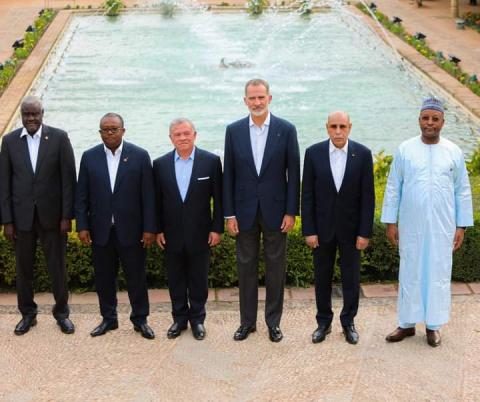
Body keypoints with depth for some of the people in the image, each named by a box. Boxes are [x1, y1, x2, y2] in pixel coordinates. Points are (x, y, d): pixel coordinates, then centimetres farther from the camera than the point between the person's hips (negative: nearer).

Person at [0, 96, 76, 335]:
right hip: (22, 216, 2)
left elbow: (68, 178, -4)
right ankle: (27, 314, 28)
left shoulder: (59, 138, -4)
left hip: (52, 215, -1)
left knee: (58, 267, 8)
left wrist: (67, 215, -8)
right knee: (24, 268, 12)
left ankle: (61, 312, 26)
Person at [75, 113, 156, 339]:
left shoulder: (140, 156, -4)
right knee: (104, 277, 11)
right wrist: (82, 226, -2)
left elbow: (147, 195, -4)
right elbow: (81, 195, 4)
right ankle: (108, 318, 27)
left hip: (130, 230, -2)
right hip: (100, 230, 2)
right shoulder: (89, 157, 2)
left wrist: (149, 228, -6)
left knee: (136, 276, 7)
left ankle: (140, 319, 23)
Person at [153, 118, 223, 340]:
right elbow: (157, 200, 5)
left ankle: (197, 319, 24)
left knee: (199, 279, 9)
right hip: (172, 234, 2)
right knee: (175, 279, 11)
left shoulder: (211, 161, -5)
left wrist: (217, 229, -5)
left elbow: (218, 198, -3)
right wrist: (157, 230, 2)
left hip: (200, 233, -2)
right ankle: (179, 318, 25)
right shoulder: (160, 164, 0)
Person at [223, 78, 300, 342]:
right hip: (245, 211, 1)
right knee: (246, 267, 9)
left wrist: (291, 212, -6)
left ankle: (273, 322, 20)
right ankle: (247, 321, 22)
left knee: (275, 268, 7)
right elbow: (228, 174, 2)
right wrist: (229, 214, -1)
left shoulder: (286, 130, -4)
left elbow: (293, 173, -2)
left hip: (275, 210, -1)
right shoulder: (234, 130, 0)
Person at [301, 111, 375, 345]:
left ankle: (348, 322, 25)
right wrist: (308, 230, -7)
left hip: (351, 227, 0)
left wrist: (365, 232, -7)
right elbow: (307, 195, -4)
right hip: (322, 227, 0)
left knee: (351, 277, 9)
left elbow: (368, 196, -5)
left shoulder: (363, 154, -7)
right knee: (322, 277, 10)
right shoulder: (313, 153, -6)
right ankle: (324, 322, 25)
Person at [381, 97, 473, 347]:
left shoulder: (454, 152, 1)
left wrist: (461, 226, 2)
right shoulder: (405, 149, -1)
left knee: (438, 273, 6)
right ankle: (407, 324, 19)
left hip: (442, 227, 0)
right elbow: (393, 188, 2)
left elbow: (463, 191, 5)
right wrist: (390, 222, 0)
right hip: (411, 226, 0)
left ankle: (433, 325, 19)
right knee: (410, 273, 7)